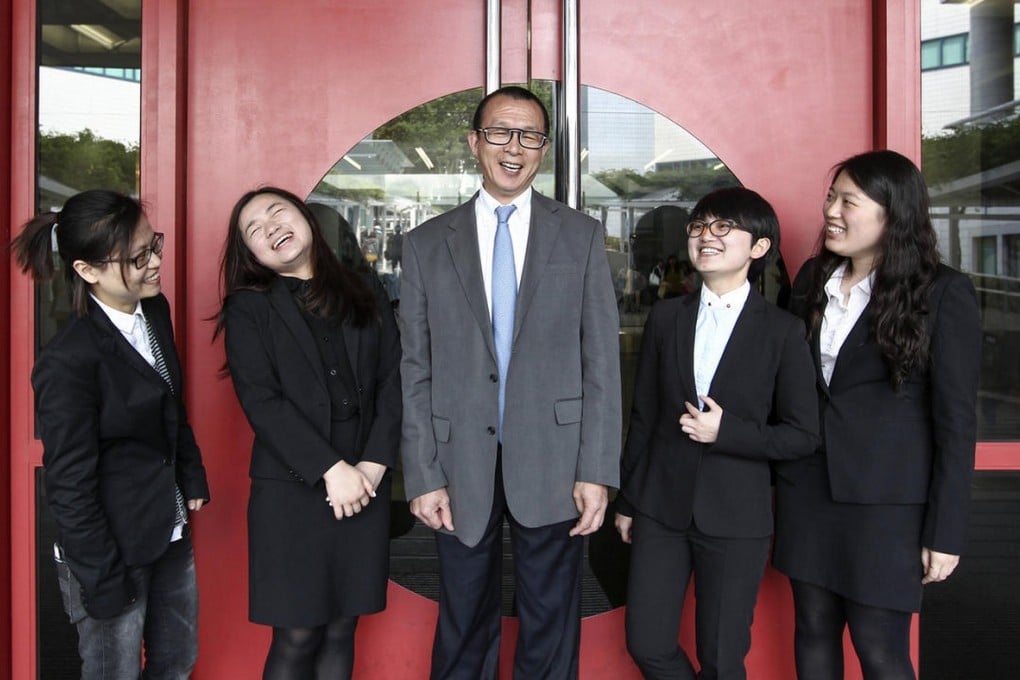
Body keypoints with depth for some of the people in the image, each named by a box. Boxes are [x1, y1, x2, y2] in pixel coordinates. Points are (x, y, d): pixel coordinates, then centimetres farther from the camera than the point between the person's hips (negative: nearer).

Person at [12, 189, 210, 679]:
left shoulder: (155, 312, -2)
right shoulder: (68, 362, -24)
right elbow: (70, 488, -19)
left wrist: (193, 479, 12)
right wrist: (104, 581, -13)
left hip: (172, 535, 7)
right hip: (113, 550, -7)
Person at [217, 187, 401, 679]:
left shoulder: (365, 292, 11)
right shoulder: (248, 308, 2)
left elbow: (393, 380, 4)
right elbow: (261, 401, -9)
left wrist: (374, 464, -9)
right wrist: (331, 469, -17)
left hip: (365, 485, 3)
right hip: (291, 491, -3)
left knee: (340, 629, 11)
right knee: (296, 638, 2)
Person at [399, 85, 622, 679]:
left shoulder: (582, 236, 3)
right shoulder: (427, 244, 4)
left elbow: (602, 361, -1)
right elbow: (416, 373, 3)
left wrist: (597, 471, -6)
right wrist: (423, 476, -2)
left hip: (553, 464, 0)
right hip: (462, 467, 1)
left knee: (551, 631, 13)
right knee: (463, 632, 15)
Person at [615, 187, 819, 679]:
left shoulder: (782, 331, -5)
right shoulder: (665, 318, 4)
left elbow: (802, 435, -3)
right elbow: (642, 417, 8)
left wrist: (726, 431, -17)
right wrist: (627, 501, 11)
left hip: (735, 516, -3)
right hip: (662, 508, 3)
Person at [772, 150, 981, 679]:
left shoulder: (944, 294, -9)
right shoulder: (813, 279, 7)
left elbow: (955, 421, -8)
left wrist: (945, 532, -8)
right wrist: (772, 474, 7)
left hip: (885, 500, -5)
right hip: (806, 489, 5)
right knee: (813, 635, 14)